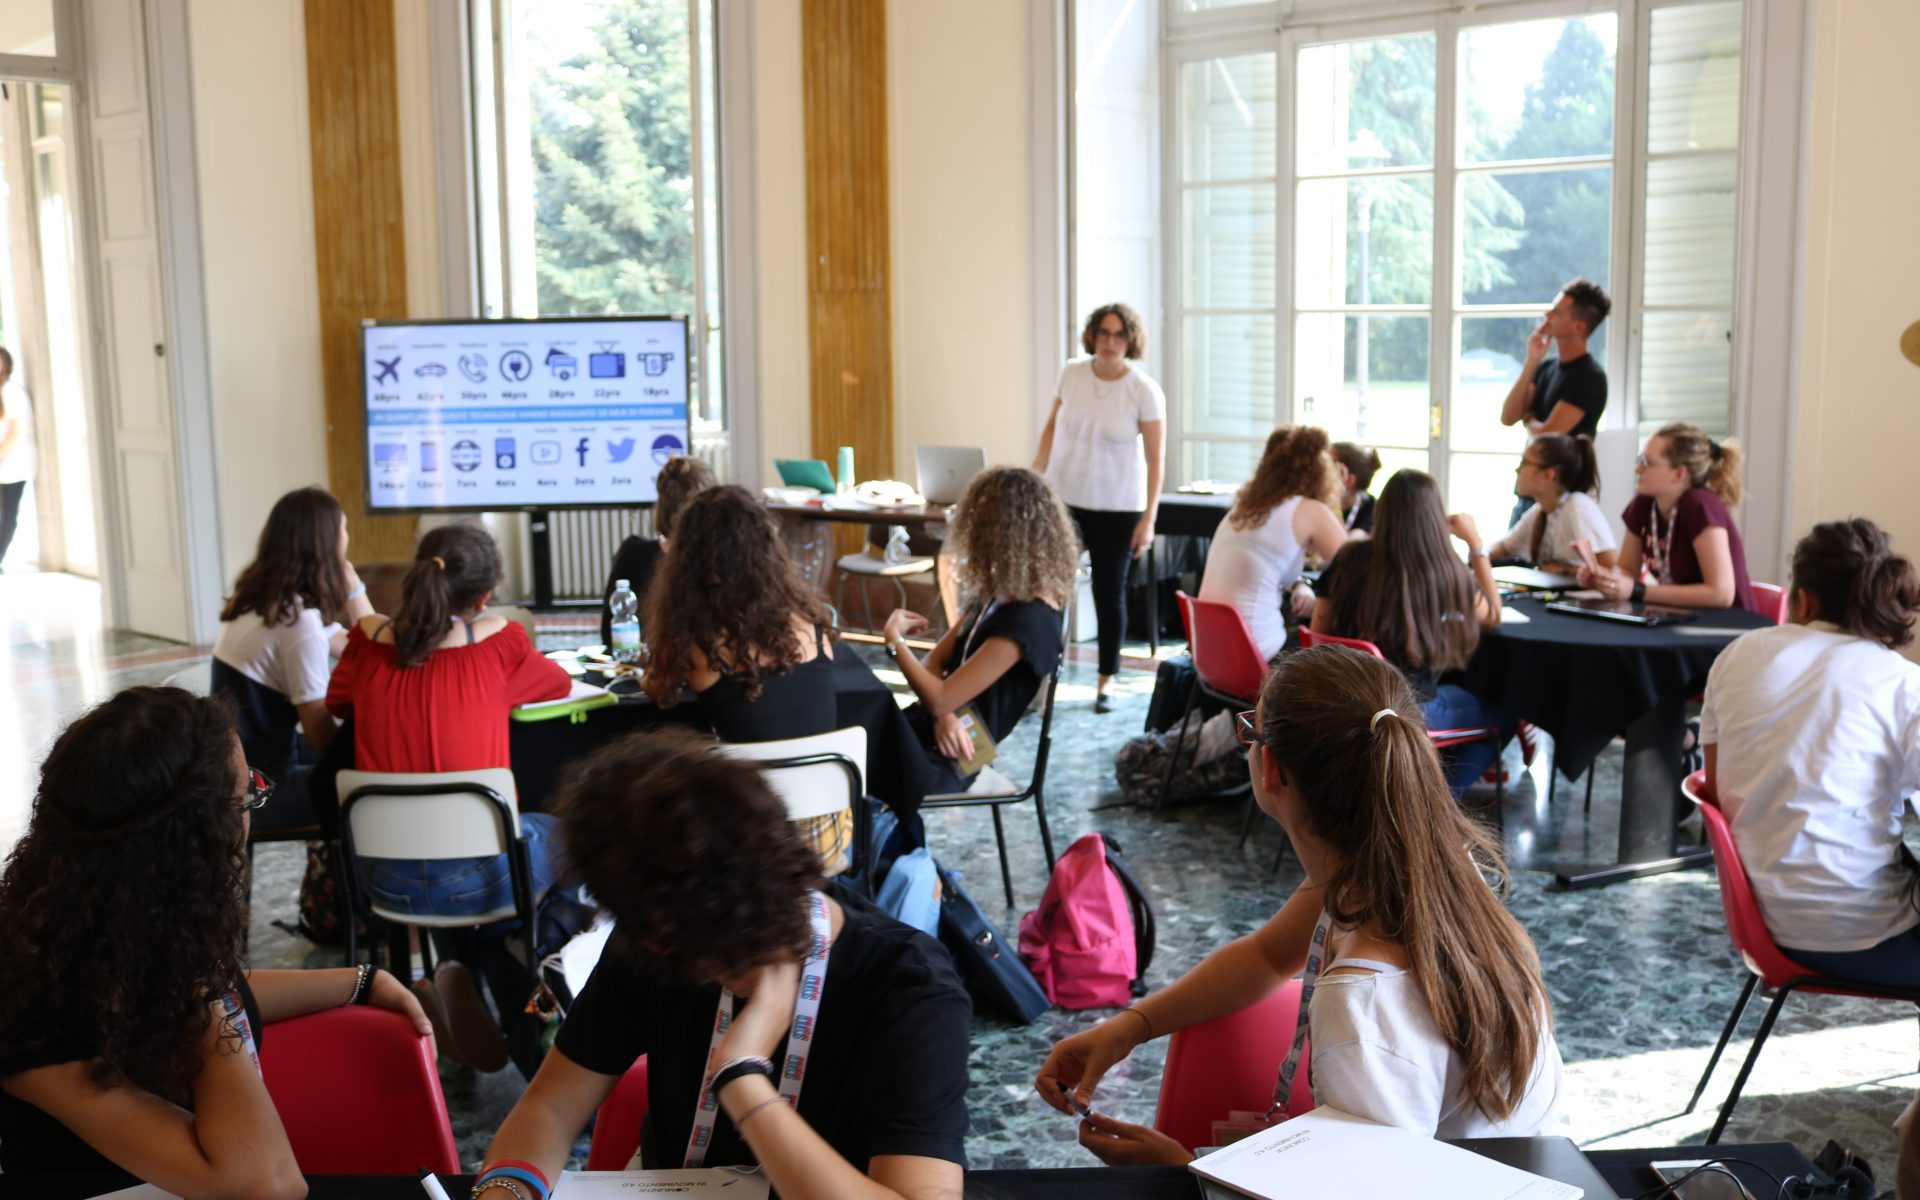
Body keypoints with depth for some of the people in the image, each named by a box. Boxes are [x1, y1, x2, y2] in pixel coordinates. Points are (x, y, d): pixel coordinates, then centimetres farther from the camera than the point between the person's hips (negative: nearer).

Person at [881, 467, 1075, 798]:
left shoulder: (1027, 620, -22)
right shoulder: (996, 595, 6)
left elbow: (939, 699, -23)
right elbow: (934, 663, 7)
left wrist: (893, 639, -8)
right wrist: (945, 715, -14)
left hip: (942, 758, -8)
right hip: (925, 729, 8)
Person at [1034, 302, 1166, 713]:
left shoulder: (1145, 391, -10)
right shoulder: (1071, 373, 0)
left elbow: (1156, 459, -8)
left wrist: (1149, 518, -12)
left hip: (1117, 507, -2)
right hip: (1063, 499, 3)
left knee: (1110, 591, 5)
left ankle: (1107, 680, 19)